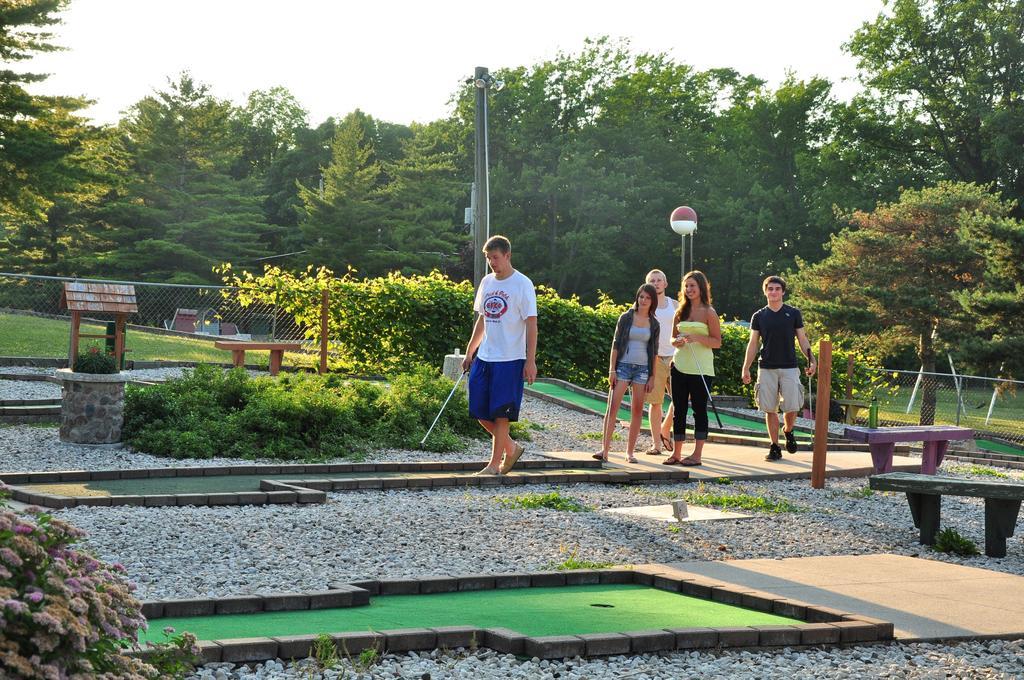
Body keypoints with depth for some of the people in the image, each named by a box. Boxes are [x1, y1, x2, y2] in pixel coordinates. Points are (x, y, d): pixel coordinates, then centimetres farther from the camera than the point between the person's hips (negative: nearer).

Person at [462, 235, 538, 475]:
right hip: (484, 357, 7)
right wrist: (469, 353, 18)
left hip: (510, 359, -7)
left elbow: (531, 325, -9)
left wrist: (531, 361, -15)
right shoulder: (487, 282, 12)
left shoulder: (523, 284, -8)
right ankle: (511, 448, 24)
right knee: (479, 411, 6)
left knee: (500, 413, -4)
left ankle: (495, 464, 5)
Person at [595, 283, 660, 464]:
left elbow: (654, 352, 10)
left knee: (637, 410, 3)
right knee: (613, 406, -11)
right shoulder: (626, 318, 1)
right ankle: (605, 450, -13)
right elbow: (615, 344, 1)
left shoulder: (654, 324, 7)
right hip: (623, 365, -2)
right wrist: (612, 369, -6)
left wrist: (652, 376, 5)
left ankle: (630, 452, 9)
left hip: (642, 368, 2)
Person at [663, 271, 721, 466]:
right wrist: (677, 342, -6)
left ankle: (697, 455, 3)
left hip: (701, 369, -5)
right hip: (680, 367, 5)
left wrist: (697, 337, -20)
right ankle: (676, 453, 13)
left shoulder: (709, 312, -4)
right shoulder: (680, 312, 11)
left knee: (699, 409, 0)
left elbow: (717, 342, -7)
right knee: (678, 410, 7)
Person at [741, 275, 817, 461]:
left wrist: (811, 360, -5)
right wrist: (746, 368, 2)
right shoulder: (759, 316, 7)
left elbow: (802, 339, 8)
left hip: (789, 368, -1)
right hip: (766, 368, 1)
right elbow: (753, 344, 9)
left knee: (792, 407, -8)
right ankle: (775, 446, 9)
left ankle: (788, 432, 23)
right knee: (770, 409, 0)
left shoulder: (793, 313, 5)